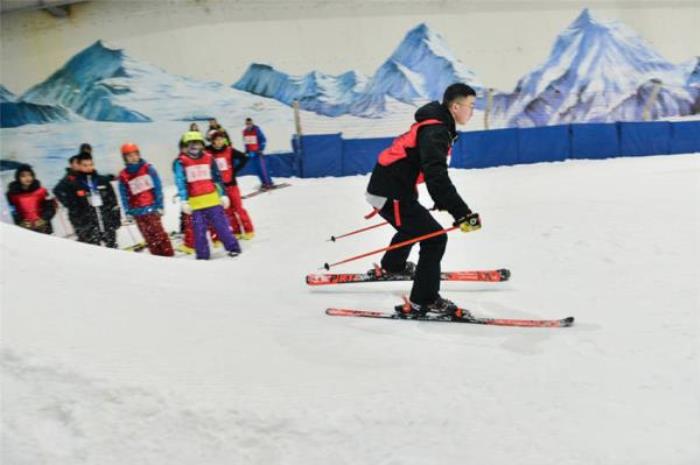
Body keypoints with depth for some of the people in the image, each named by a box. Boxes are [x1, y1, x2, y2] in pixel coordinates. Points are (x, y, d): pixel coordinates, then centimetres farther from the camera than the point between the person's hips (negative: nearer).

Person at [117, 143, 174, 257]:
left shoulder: (148, 169, 3)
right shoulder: (123, 176, 6)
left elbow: (158, 187, 1)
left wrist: (159, 206, -5)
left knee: (158, 233, -7)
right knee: (149, 238, 1)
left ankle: (168, 255, -2)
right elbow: (124, 196, 10)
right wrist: (128, 212, 5)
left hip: (152, 209, -2)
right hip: (138, 212, 2)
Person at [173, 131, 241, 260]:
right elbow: (180, 182, -7)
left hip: (213, 199, 2)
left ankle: (233, 247, 10)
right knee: (199, 230, 2)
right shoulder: (181, 162, -2)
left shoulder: (208, 158, 8)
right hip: (195, 203, -2)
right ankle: (202, 255, 10)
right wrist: (184, 200, -15)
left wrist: (222, 195, 12)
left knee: (221, 225, 2)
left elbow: (217, 178, 14)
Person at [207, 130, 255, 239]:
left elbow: (244, 158, -1)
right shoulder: (209, 153, -7)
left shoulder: (230, 151, -7)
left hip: (231, 184, -1)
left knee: (238, 207, 2)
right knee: (228, 210, 9)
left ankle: (248, 230, 11)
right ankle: (236, 231, 19)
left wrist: (235, 170, -5)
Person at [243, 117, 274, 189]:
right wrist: (247, 151, 12)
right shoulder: (245, 131, 8)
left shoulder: (256, 129, -8)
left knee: (262, 167, -9)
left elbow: (263, 140, -7)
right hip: (252, 152, 5)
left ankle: (269, 183, -4)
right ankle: (264, 183, 11)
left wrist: (261, 149, -14)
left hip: (258, 151, -5)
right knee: (257, 168, 4)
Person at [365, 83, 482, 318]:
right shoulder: (436, 131, -21)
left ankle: (391, 266, 61)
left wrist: (442, 201, 35)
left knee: (413, 226, 35)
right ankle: (423, 301, -10)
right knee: (434, 238, -12)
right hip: (391, 194, -11)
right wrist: (462, 213, -38)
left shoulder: (435, 125, 12)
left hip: (385, 186, 11)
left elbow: (432, 169, 27)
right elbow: (436, 176, -34)